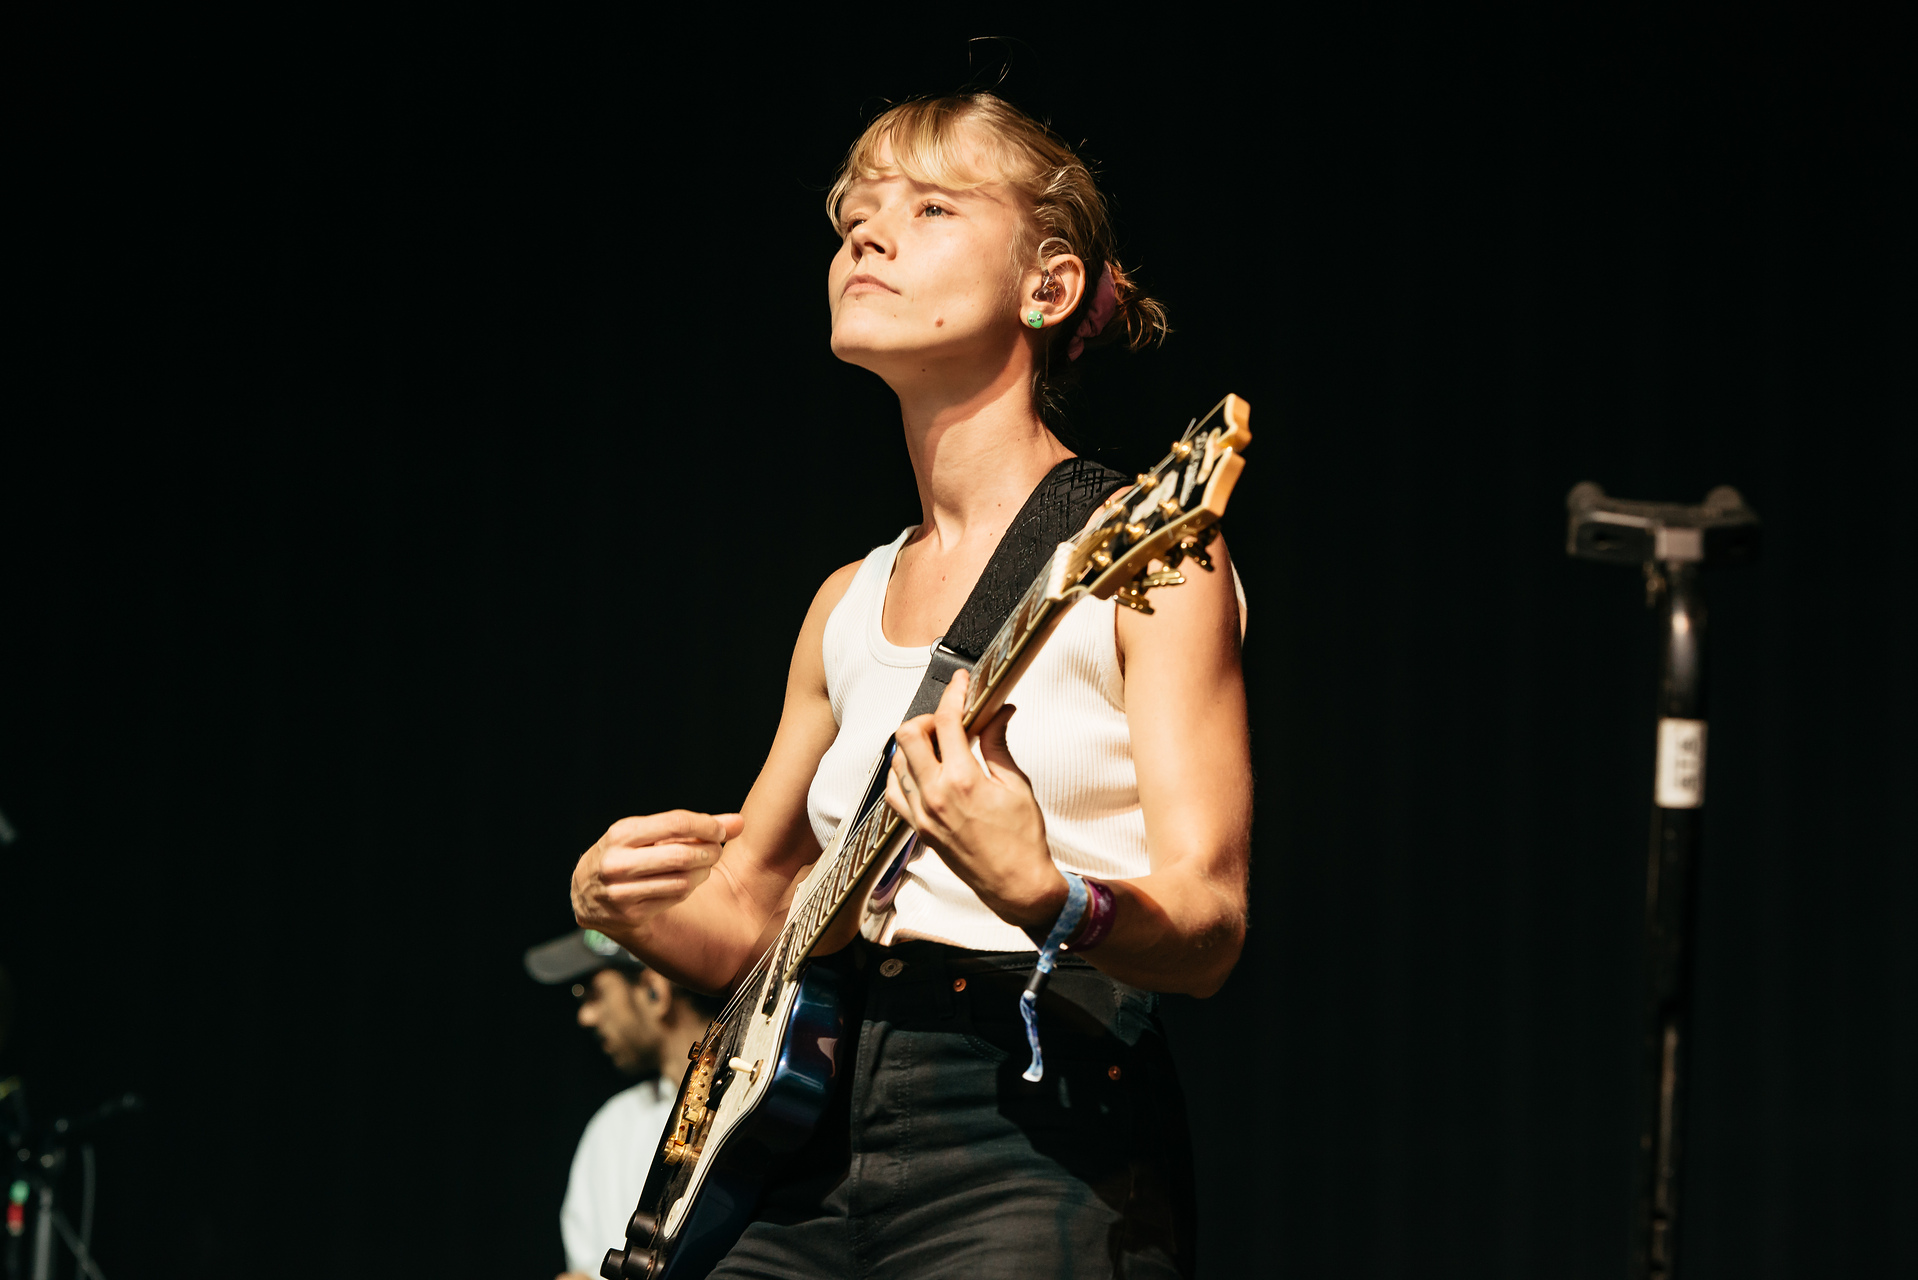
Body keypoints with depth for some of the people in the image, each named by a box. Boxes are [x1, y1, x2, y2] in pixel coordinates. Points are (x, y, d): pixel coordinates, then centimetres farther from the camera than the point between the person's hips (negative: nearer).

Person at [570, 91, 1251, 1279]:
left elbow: (1209, 928, -9)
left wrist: (1034, 893, -29)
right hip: (815, 1158, 6)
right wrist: (622, 899, 4)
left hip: (1035, 1149, -6)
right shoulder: (850, 605, 18)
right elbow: (736, 917, 25)